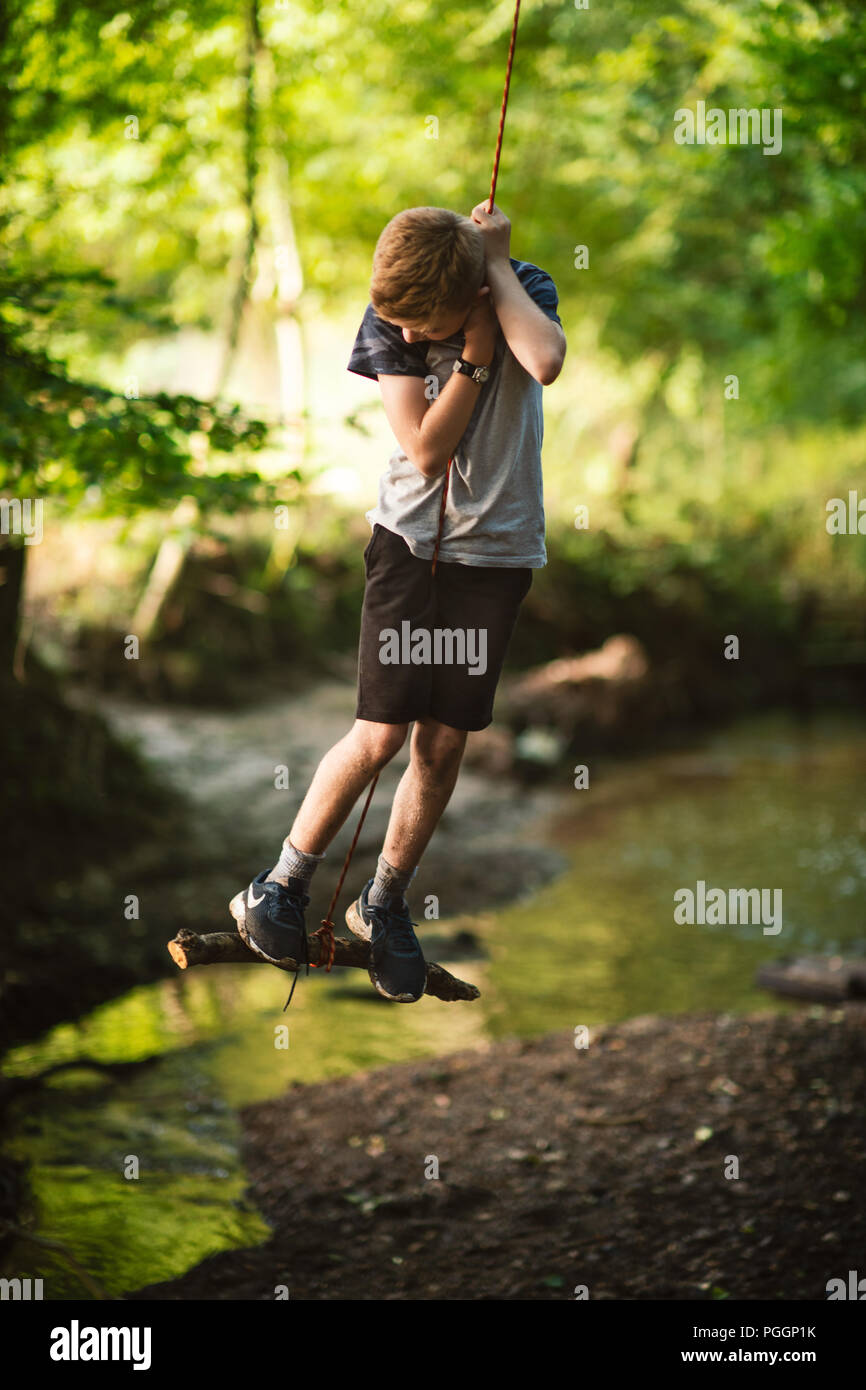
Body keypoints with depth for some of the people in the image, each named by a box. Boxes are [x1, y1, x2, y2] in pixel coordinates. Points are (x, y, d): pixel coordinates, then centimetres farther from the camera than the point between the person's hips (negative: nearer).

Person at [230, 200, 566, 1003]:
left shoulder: (524, 289, -10)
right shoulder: (390, 317, -10)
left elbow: (545, 363, -34)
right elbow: (426, 449, -17)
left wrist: (497, 263, -25)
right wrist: (476, 356, -23)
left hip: (498, 549, 1)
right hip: (412, 538, -1)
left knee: (442, 743, 5)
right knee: (380, 735, -6)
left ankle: (383, 904, 23)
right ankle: (278, 892, 11)